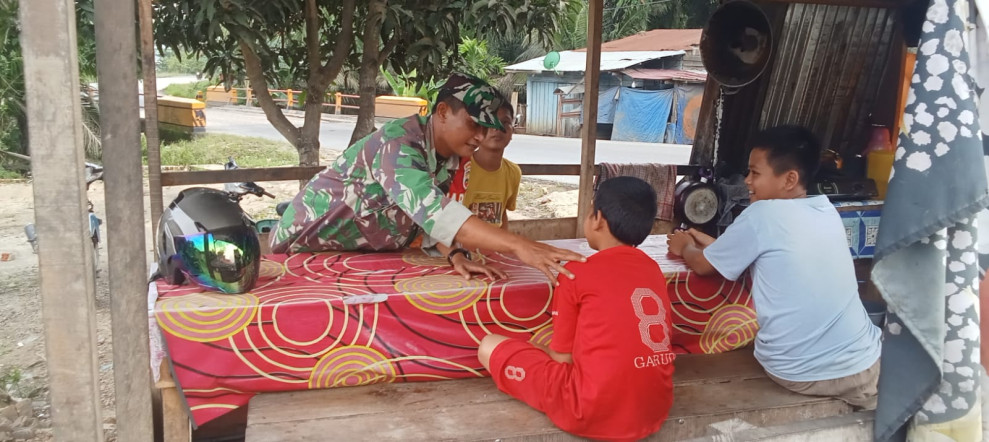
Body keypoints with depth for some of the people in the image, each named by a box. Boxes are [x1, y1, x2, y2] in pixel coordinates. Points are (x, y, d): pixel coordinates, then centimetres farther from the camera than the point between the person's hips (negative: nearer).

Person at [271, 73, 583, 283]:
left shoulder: (450, 159, -5)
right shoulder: (399, 142, -32)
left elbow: (438, 215, -7)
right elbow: (429, 209, -47)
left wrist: (457, 255, -29)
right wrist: (518, 246, -54)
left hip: (368, 255, 7)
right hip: (310, 245, -7)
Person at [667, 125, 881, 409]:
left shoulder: (762, 215, -13)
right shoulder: (827, 211, 5)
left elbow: (703, 265, 1)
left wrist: (685, 247, 21)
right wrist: (712, 243, 23)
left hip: (795, 373, -5)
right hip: (859, 369, 5)